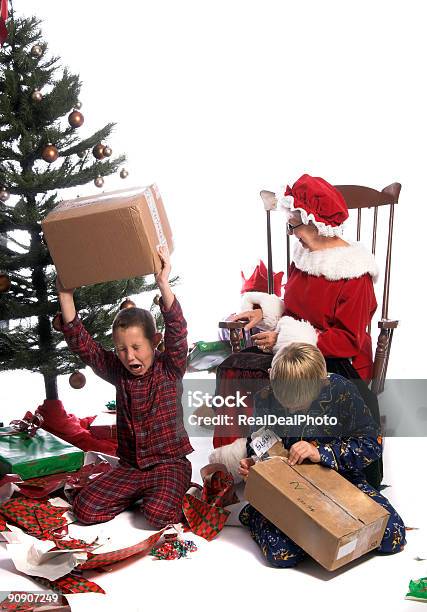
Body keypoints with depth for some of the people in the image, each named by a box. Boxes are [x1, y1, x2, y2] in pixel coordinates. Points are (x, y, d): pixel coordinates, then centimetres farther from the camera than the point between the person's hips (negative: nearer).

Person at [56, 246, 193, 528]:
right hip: (130, 466, 4)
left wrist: (163, 283, -37)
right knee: (84, 508, -10)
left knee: (159, 514, -28)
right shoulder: (118, 371, 1)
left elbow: (177, 331, -25)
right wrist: (65, 295, -15)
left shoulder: (169, 368, -8)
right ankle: (139, 493, 11)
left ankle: (173, 493, 6)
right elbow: (81, 343, -5)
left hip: (170, 462, -4)